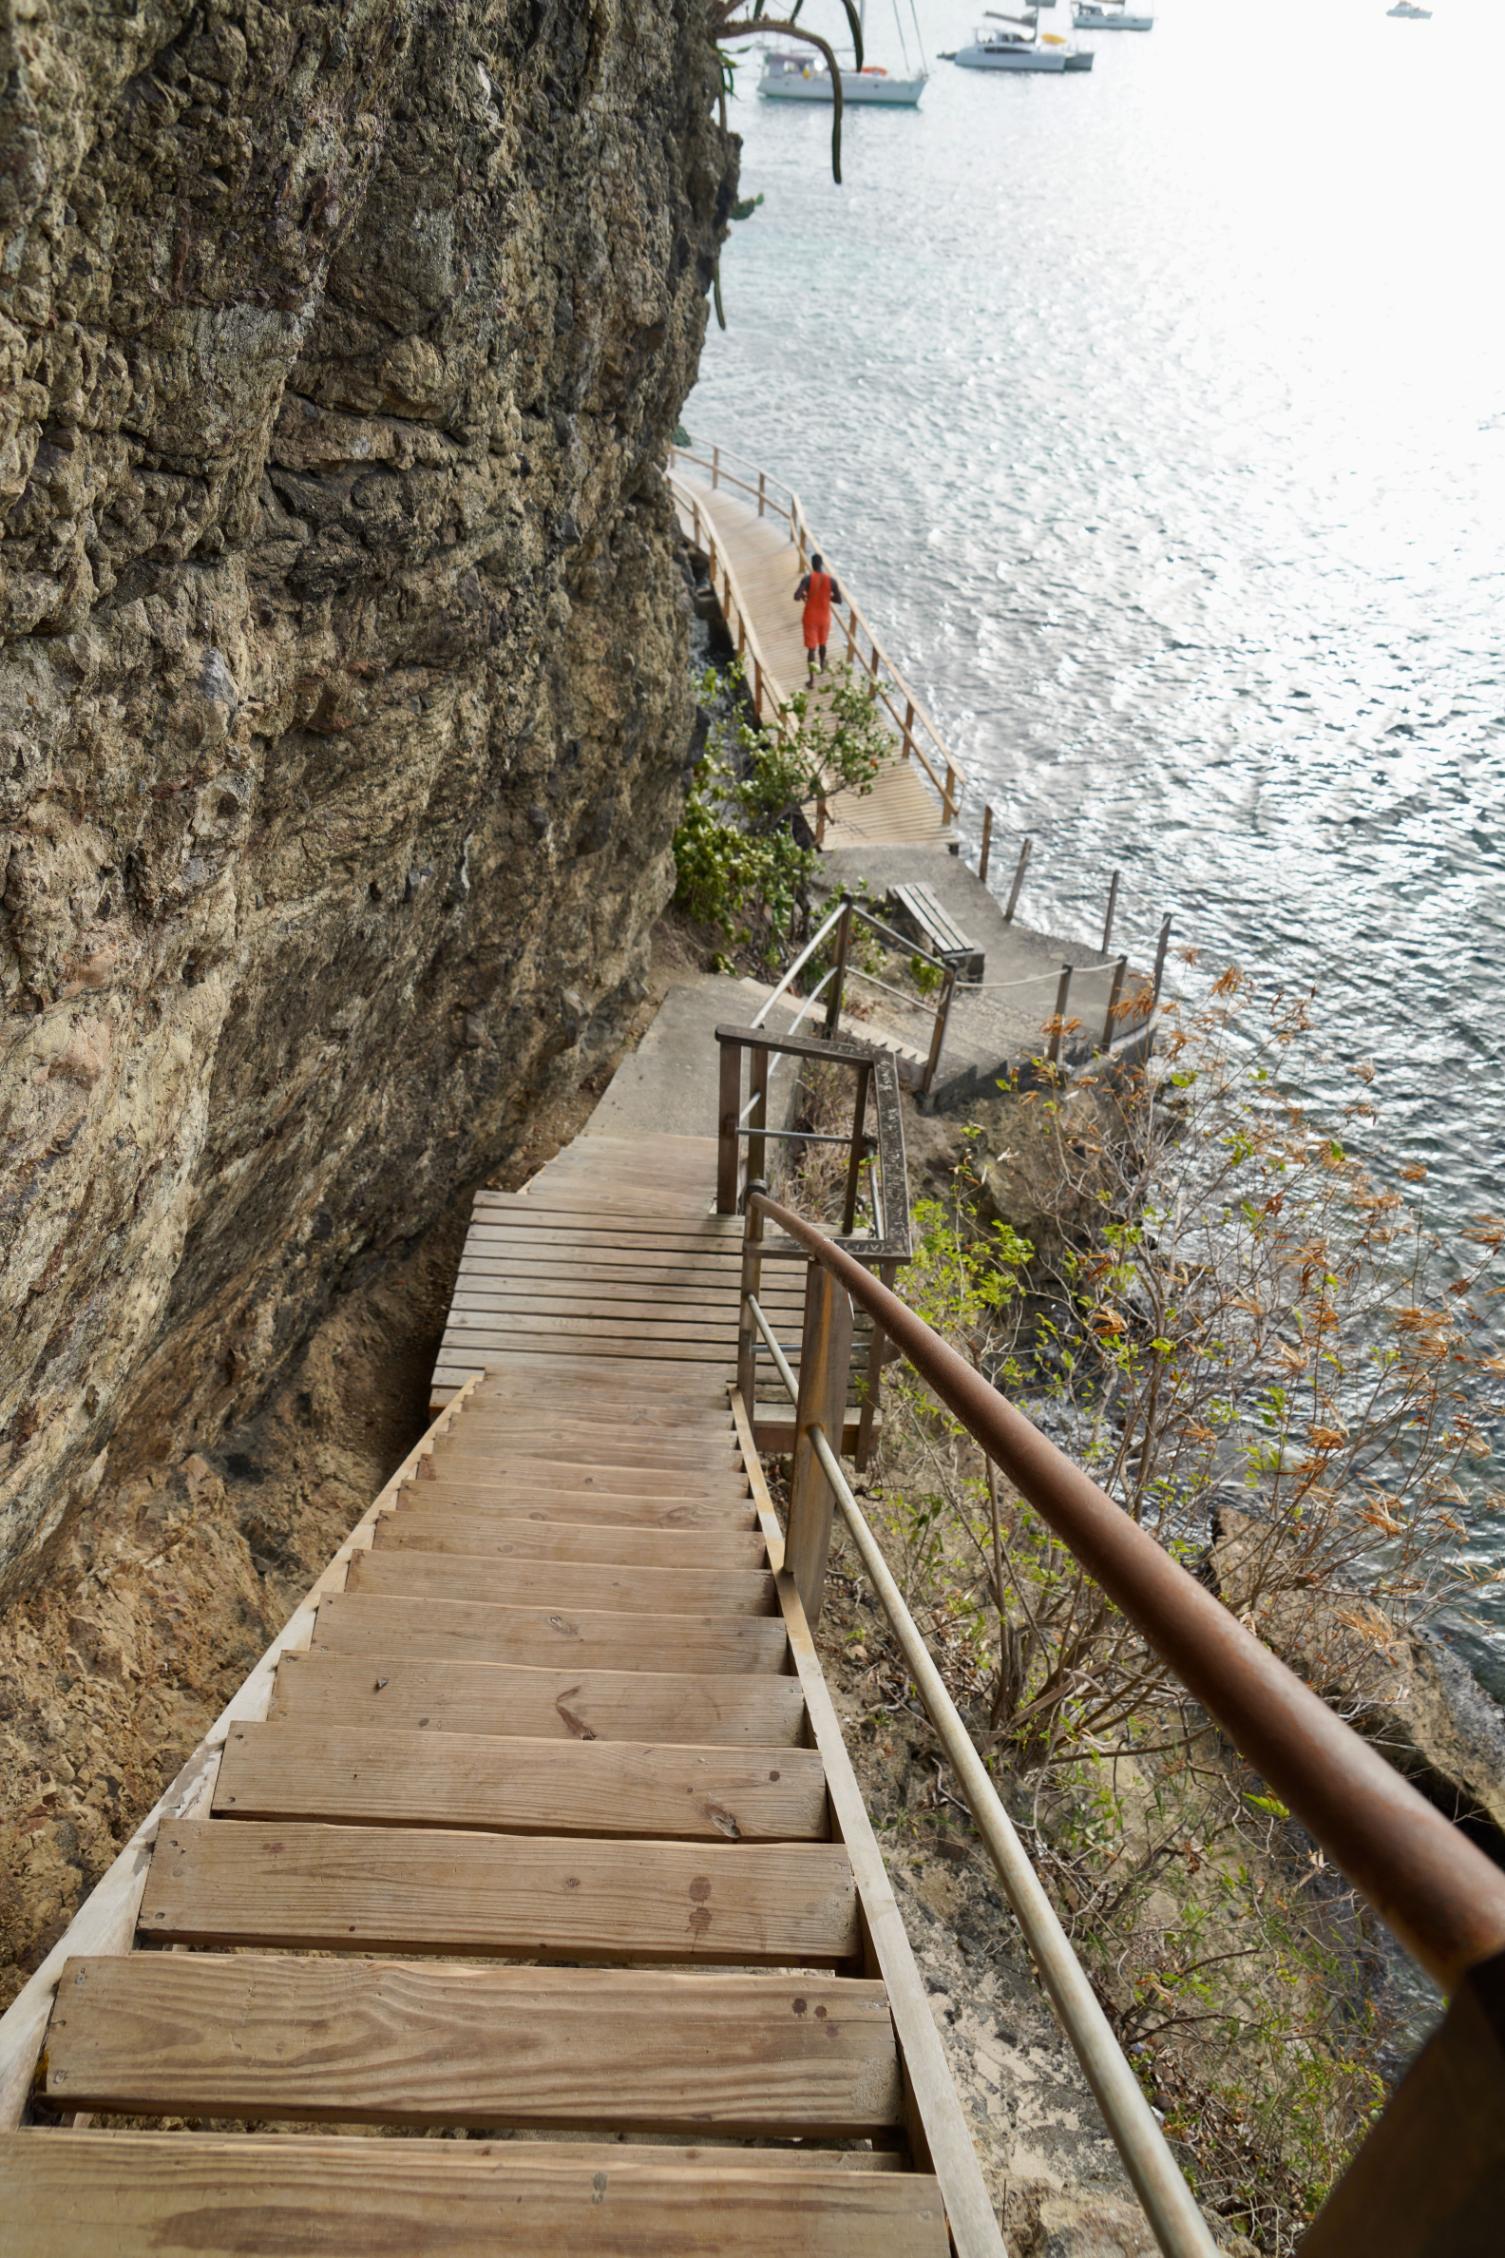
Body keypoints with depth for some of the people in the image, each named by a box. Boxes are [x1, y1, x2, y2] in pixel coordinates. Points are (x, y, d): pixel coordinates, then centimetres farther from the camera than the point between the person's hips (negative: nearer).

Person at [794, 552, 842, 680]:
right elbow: (839, 600, -5)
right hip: (824, 617, 3)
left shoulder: (808, 579, -19)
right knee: (822, 643, 27)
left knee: (811, 647, 2)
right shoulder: (830, 580, -12)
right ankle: (822, 667, 49)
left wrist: (804, 596, -3)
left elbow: (796, 597, -27)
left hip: (811, 617, -3)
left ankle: (812, 678, -2)